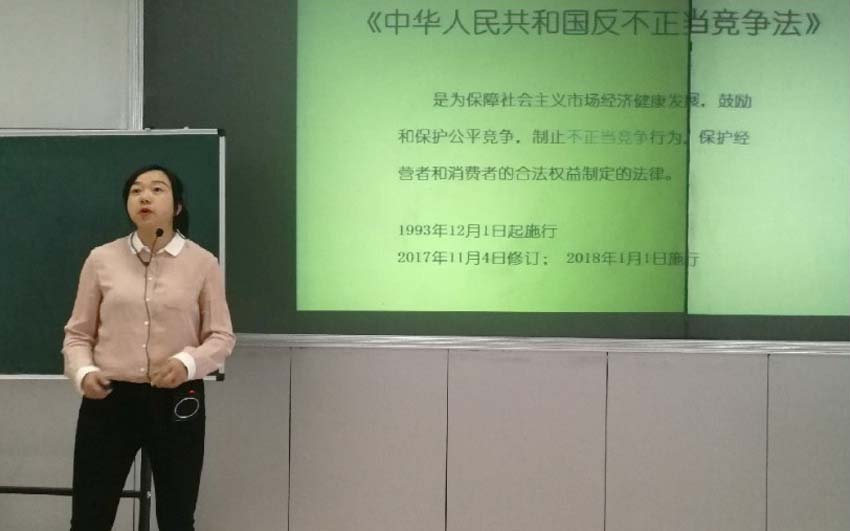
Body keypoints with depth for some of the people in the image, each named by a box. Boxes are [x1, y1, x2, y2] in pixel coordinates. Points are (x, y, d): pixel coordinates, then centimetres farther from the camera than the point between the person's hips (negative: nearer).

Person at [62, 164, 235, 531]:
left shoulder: (202, 263, 0)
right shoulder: (102, 259, 3)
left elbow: (222, 337, 0)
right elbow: (77, 333, 7)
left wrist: (187, 363, -19)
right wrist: (83, 372, -13)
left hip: (177, 402, 0)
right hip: (108, 400, 1)